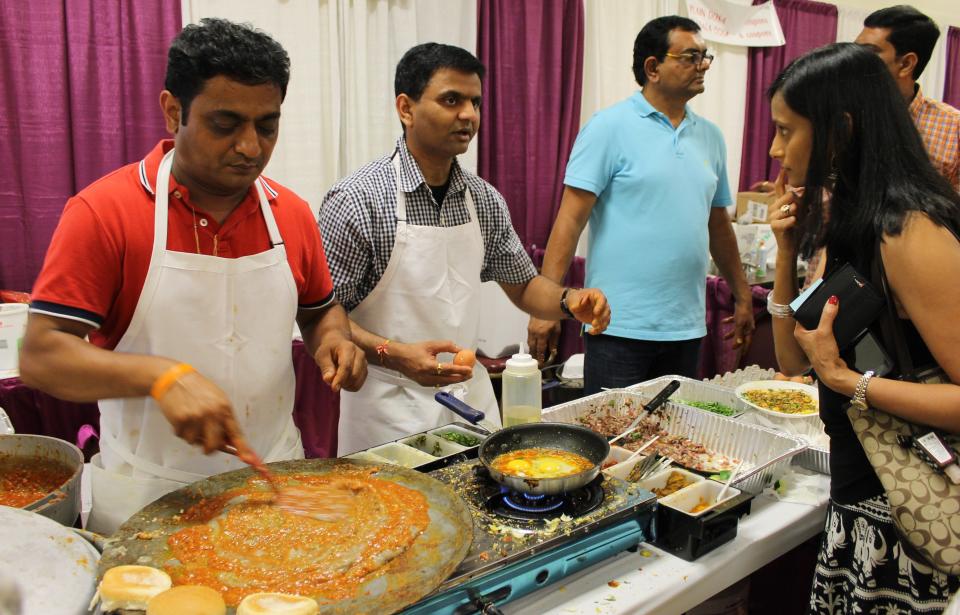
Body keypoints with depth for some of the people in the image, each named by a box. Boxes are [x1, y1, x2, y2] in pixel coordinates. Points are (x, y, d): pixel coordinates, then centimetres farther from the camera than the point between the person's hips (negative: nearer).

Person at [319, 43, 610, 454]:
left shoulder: (485, 200, 2)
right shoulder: (358, 200, -15)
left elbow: (522, 285, 13)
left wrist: (569, 300, -7)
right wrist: (394, 355, -27)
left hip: (472, 396, 6)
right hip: (391, 413, -5)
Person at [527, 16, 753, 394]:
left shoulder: (710, 137, 12)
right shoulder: (610, 127, -6)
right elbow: (570, 220, -11)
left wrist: (743, 298, 19)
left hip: (687, 329, 6)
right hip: (620, 326, -6)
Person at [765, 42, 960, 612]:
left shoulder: (909, 232, -22)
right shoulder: (849, 222, 6)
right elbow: (795, 360, 7)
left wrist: (844, 379, -22)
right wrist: (789, 248, -2)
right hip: (858, 492, 8)